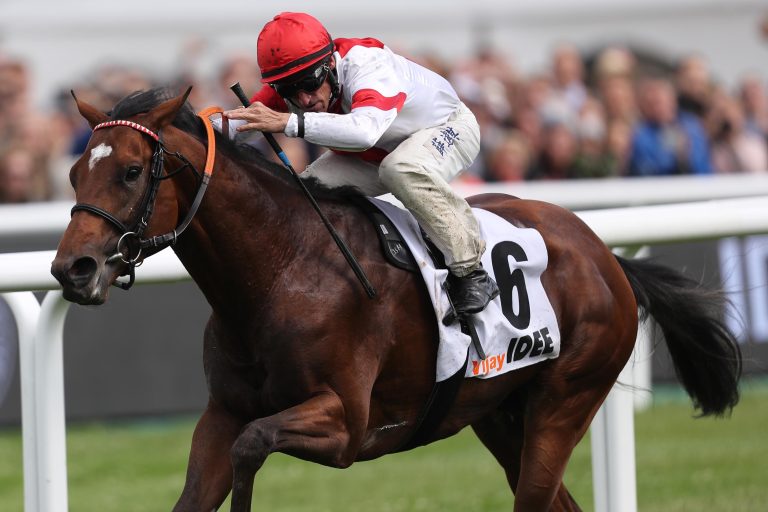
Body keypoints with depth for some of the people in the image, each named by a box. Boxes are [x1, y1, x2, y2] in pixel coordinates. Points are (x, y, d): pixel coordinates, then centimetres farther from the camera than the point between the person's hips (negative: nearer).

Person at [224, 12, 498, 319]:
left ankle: (470, 271, -26)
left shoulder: (367, 66, -40)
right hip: (375, 154, 6)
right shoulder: (291, 87, -21)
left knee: (403, 169, -38)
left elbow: (365, 130, -59)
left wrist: (290, 122, -66)